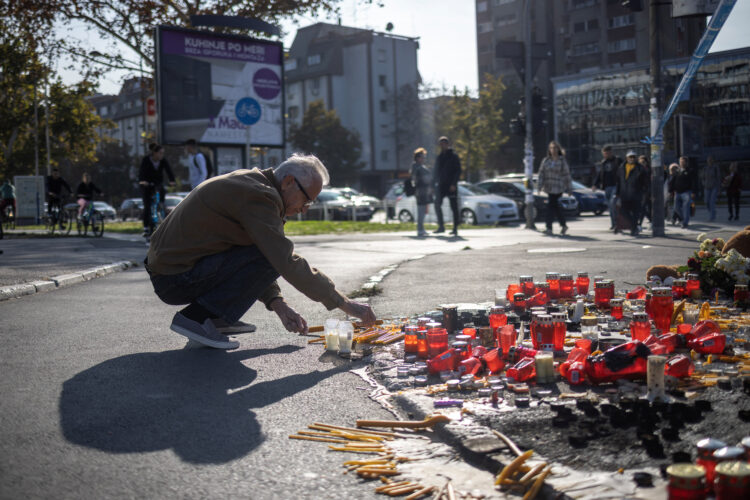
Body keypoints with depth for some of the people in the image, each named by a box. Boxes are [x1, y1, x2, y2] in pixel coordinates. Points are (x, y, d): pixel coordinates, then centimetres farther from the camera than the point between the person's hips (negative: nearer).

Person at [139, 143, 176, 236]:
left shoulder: (163, 160, -11)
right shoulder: (146, 159, -19)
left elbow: (168, 170, -23)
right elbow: (142, 171, -31)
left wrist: (172, 181, -42)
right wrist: (141, 181, -50)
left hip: (158, 183, 3)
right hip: (147, 184, -3)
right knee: (147, 205, -9)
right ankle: (146, 227, -3)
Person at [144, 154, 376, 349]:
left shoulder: (250, 182, 13)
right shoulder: (258, 196, -18)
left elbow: (257, 260, 18)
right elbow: (287, 263, -23)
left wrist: (278, 304, 7)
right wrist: (344, 304, -18)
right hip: (175, 280, -10)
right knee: (270, 257, -18)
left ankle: (216, 317, 9)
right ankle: (197, 316, -12)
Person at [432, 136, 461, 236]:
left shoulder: (454, 156, -3)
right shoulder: (439, 157, 12)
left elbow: (458, 171, -8)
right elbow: (435, 171, 17)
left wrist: (454, 184, -17)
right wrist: (434, 182, 5)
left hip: (451, 186, -5)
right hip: (441, 185, 5)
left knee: (454, 207, -1)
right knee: (437, 205, -4)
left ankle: (455, 228, 4)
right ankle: (441, 226, 5)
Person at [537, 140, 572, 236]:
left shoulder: (562, 161, -2)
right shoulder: (545, 160, 7)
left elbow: (566, 175, 1)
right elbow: (541, 173, 6)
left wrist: (569, 188, 1)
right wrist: (540, 186, -3)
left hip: (558, 187, -4)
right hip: (548, 187, 4)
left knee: (551, 206, -11)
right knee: (555, 206, 11)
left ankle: (549, 228, -9)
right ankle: (563, 225, 26)